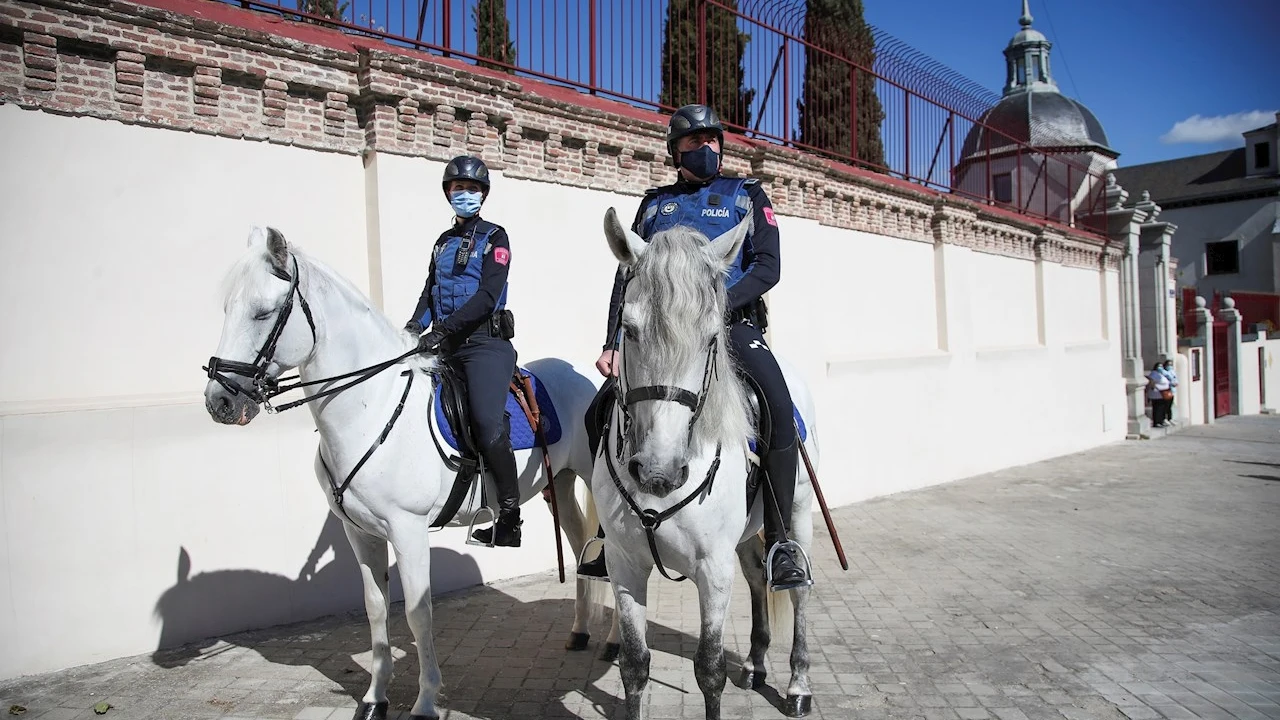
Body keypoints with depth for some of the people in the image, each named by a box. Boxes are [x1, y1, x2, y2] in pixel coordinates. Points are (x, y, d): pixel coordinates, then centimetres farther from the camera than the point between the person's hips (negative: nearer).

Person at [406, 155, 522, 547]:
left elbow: (488, 294, -11)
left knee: (488, 424, -23)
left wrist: (443, 327, -21)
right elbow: (429, 293, 20)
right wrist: (413, 329, 0)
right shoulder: (443, 241, 22)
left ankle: (510, 517, -13)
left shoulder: (494, 237, 2)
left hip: (485, 342, -7)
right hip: (446, 345, 8)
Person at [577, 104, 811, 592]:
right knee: (600, 414, -10)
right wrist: (613, 343, 0)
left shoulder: (746, 195, 13)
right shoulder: (654, 204, 20)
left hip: (732, 323, -3)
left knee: (780, 410, -29)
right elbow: (626, 276, 14)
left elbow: (767, 267, -1)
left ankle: (780, 542, -18)